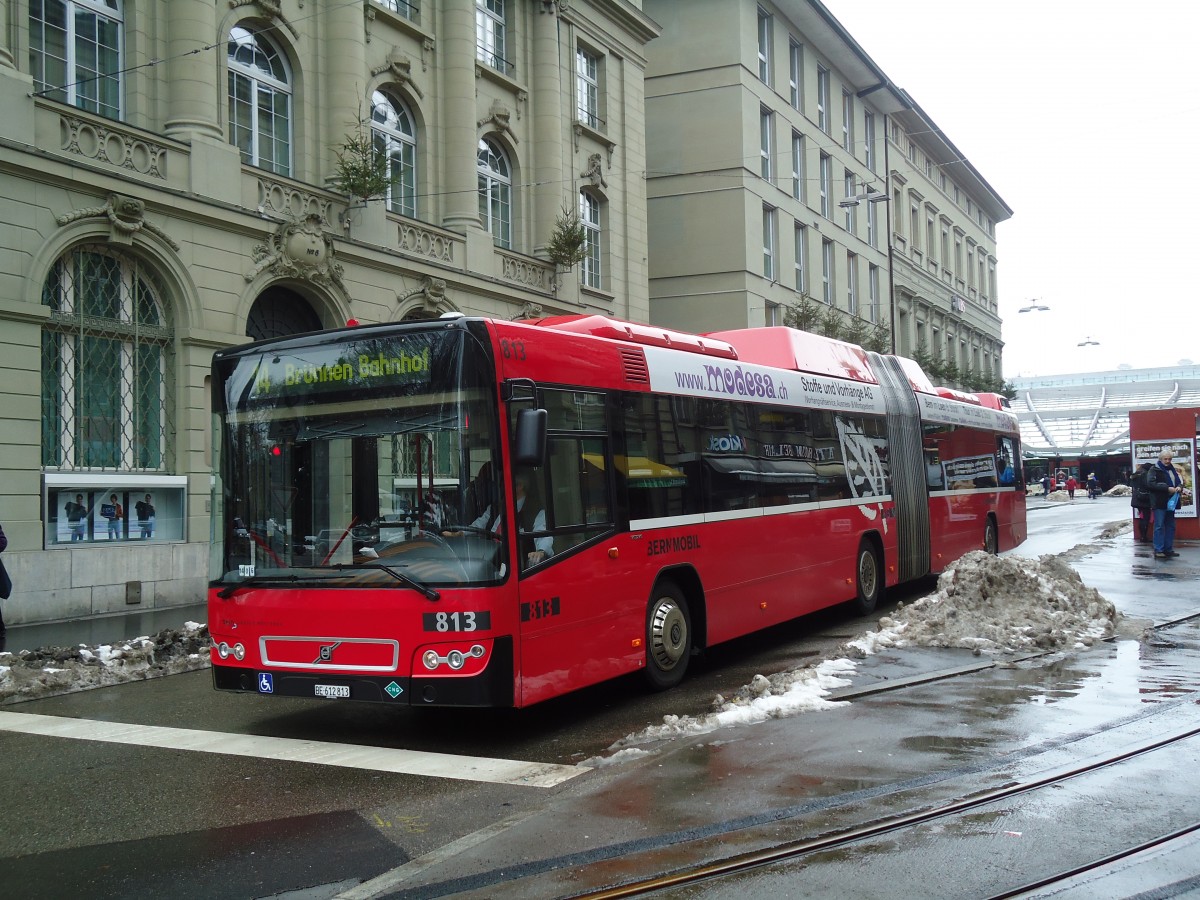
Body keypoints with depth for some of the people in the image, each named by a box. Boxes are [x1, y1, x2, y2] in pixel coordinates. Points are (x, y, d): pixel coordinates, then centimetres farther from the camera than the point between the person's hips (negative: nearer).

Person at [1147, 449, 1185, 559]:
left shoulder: (1172, 470, 18)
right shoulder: (1154, 470, -5)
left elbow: (1179, 481, 25)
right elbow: (1150, 484, -17)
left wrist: (1179, 487, -1)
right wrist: (1167, 488, -20)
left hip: (1171, 502, 7)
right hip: (1159, 503, -7)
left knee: (1170, 526, 10)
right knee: (1159, 526, -6)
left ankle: (1169, 549, 17)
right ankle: (1158, 550, -4)